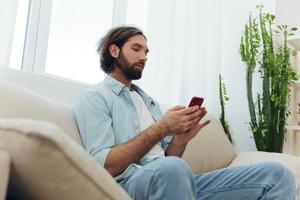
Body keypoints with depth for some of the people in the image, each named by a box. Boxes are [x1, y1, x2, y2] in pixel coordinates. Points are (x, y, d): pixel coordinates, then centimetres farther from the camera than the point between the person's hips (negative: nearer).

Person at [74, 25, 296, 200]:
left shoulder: (148, 100, 24)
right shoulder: (93, 98, 2)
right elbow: (104, 167, -13)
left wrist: (182, 137, -3)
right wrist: (160, 129, -16)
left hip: (170, 179, 6)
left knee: (277, 174, -9)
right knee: (172, 169, -43)